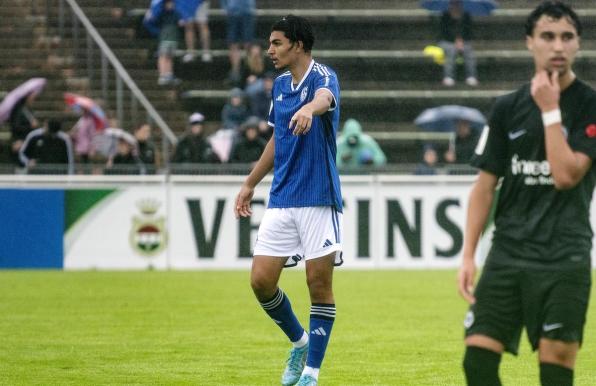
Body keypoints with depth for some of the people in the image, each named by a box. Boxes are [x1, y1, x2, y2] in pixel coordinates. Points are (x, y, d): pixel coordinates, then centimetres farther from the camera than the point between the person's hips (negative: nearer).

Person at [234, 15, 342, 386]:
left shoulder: (322, 76, -10)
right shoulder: (280, 85, 12)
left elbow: (325, 97, -36)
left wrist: (310, 108, -59)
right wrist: (250, 183, 27)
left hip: (318, 199, -7)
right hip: (281, 200, 7)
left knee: (319, 285, -2)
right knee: (261, 280, 0)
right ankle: (299, 343, 23)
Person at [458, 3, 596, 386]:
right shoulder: (508, 108, 8)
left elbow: (565, 175, -14)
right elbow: (485, 185, 11)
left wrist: (550, 109, -10)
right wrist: (468, 255, 4)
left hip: (564, 258, -4)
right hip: (507, 254, 4)